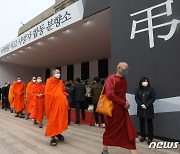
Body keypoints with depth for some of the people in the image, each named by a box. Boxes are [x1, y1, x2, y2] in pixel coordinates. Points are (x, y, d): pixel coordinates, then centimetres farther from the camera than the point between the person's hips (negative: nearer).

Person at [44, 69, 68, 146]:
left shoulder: (60, 82, 11)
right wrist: (55, 96, -14)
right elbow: (47, 93, -10)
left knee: (60, 118, 9)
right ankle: (52, 137, 9)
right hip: (52, 103, -5)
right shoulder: (49, 81, -4)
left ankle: (58, 133, 28)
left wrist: (65, 100, 3)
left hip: (61, 103, 5)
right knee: (53, 119, 0)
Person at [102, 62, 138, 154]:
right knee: (110, 131, 8)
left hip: (123, 109, 7)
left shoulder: (124, 80, 11)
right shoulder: (111, 78, -11)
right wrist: (124, 103, -17)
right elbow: (109, 94, -23)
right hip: (113, 109, -7)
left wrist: (126, 102, 2)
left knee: (130, 131, 8)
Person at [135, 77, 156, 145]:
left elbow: (153, 98, -5)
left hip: (149, 109, -2)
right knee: (142, 123, 11)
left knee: (149, 123, 3)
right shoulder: (138, 90, 4)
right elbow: (136, 98, 3)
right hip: (140, 109, 2)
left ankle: (150, 138, 14)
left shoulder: (151, 89, -1)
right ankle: (143, 136, 24)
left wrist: (147, 105, -14)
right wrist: (141, 104, -12)